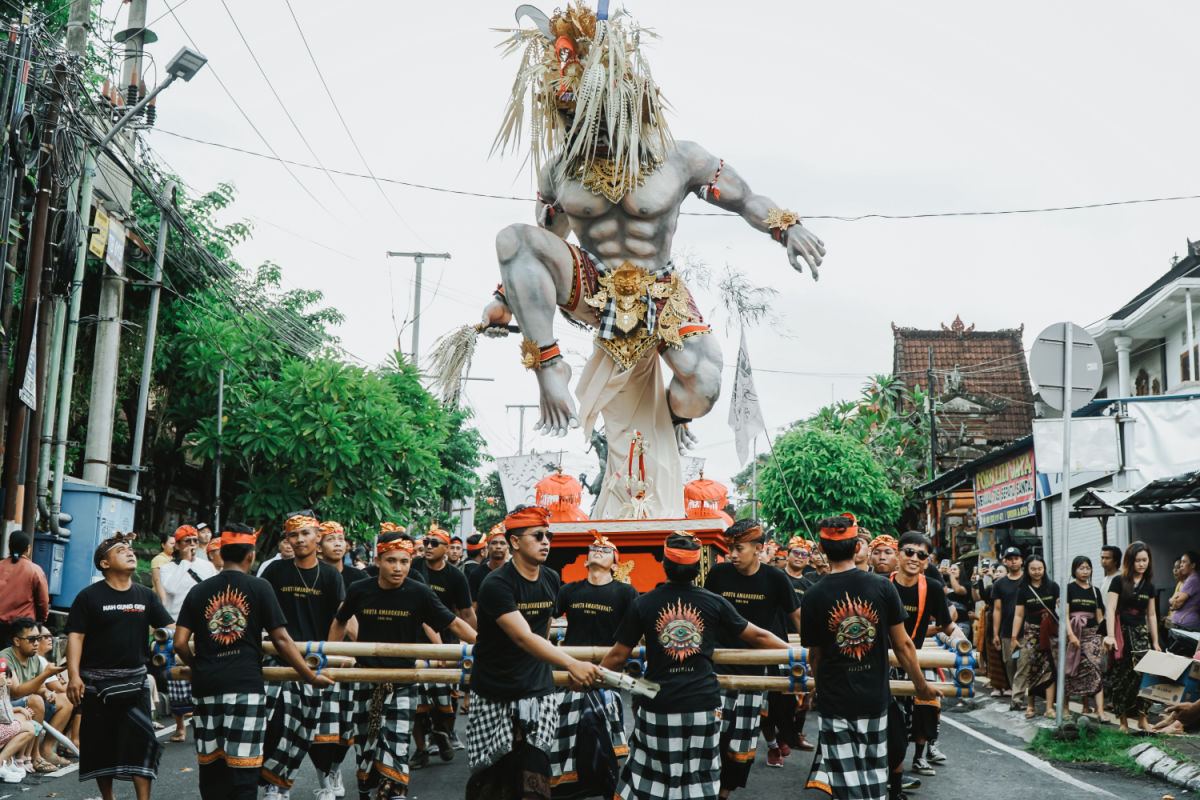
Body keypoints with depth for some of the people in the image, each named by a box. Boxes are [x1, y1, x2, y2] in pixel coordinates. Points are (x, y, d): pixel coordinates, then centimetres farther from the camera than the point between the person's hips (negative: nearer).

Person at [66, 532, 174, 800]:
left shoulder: (146, 595, 9)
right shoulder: (89, 596, -1)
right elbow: (75, 636, -6)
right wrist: (74, 675, -16)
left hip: (134, 681, 2)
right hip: (97, 682, -2)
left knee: (142, 742, -6)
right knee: (101, 745, 7)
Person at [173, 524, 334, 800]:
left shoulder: (198, 591, 8)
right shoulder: (259, 588, 0)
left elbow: (180, 643, 4)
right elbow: (281, 639, -4)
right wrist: (311, 676, 4)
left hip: (206, 686, 4)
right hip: (246, 685, -3)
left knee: (211, 765, 12)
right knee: (243, 766, 0)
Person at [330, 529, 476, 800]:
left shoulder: (419, 593, -11)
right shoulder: (360, 591, -5)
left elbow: (455, 624, -7)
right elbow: (340, 622, 14)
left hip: (403, 682, -2)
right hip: (366, 679, 2)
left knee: (395, 745, -10)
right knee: (364, 744, 10)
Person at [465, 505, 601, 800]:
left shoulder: (551, 580, 6)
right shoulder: (496, 584, -16)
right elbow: (523, 637, -28)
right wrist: (571, 664, -38)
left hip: (538, 690, 4)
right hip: (494, 695, -4)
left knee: (534, 772, -6)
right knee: (490, 775, 3)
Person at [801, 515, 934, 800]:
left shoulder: (813, 596, -10)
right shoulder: (883, 587, -8)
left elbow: (814, 656, 1)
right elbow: (902, 644, -4)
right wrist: (921, 685, 11)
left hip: (835, 699, -1)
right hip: (875, 698, 2)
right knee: (874, 775, 17)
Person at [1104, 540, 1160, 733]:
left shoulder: (1149, 585, 12)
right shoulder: (1119, 582, -2)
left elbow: (1151, 615, 17)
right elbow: (1110, 609, -9)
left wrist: (1155, 642, 14)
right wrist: (1110, 635, -19)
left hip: (1141, 633, 4)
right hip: (1122, 632, -4)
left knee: (1145, 674, -7)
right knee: (1122, 677, -2)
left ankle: (1142, 719, 1)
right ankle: (1123, 721, 5)